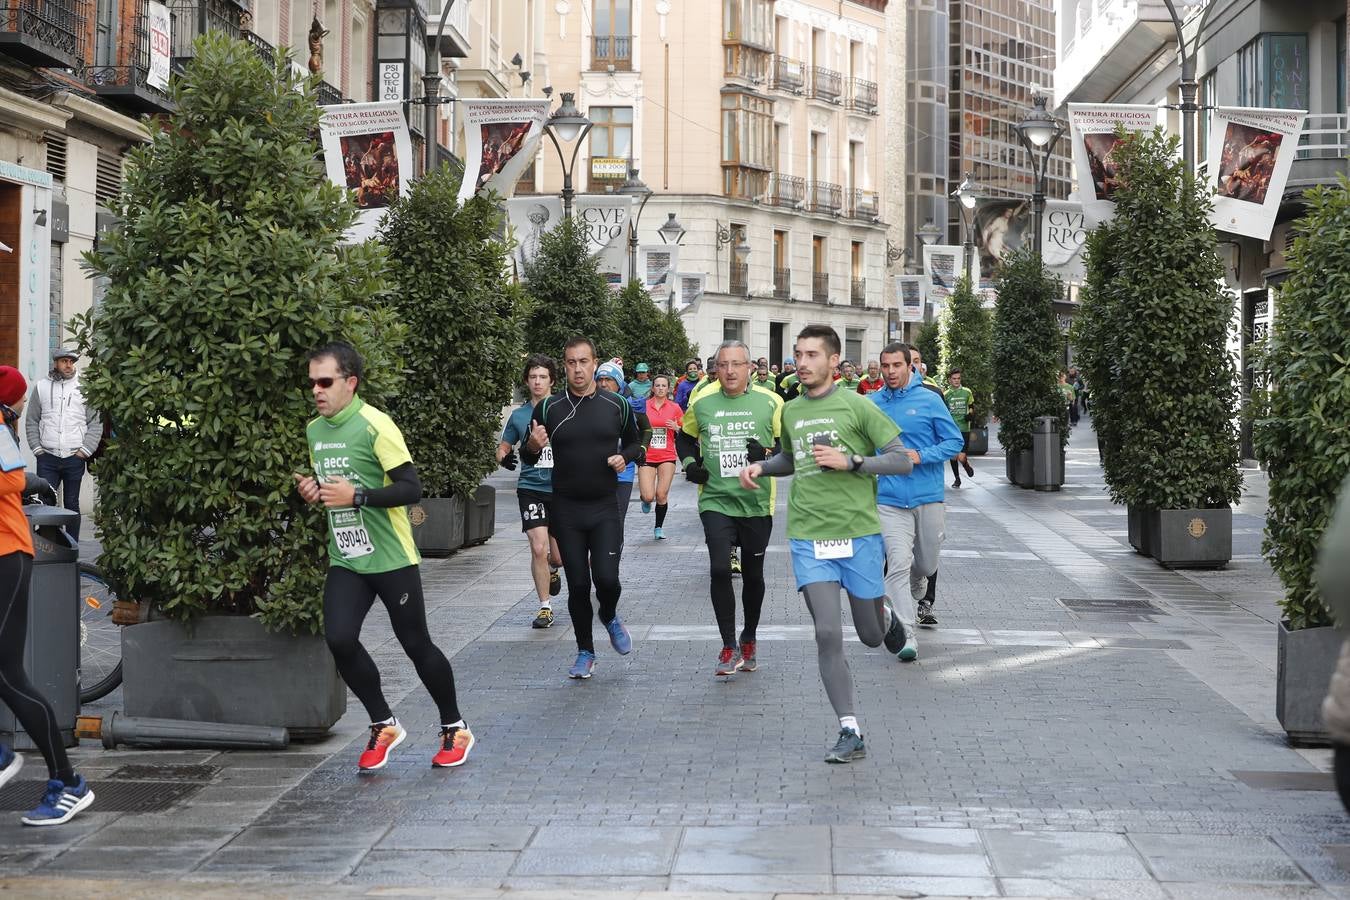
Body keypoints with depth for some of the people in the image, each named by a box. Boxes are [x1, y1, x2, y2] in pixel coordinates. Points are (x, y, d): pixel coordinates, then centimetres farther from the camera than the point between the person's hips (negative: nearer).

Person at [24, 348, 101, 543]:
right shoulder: (41, 387, 7)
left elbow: (96, 424, 2)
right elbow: (31, 421, 10)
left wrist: (85, 450, -5)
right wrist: (37, 448, 0)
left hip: (75, 458, -1)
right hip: (47, 458, 1)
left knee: (72, 503, 6)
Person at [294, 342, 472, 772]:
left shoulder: (374, 425, -15)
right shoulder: (313, 430, 8)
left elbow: (411, 487, -18)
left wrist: (356, 496, -26)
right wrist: (312, 490, 1)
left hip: (391, 558, -6)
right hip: (345, 560, 6)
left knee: (416, 644, 3)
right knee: (339, 639, -11)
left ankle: (455, 729, 23)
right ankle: (384, 725, 10)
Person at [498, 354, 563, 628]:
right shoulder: (518, 415, 5)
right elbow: (503, 448, 15)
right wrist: (504, 458, -7)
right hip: (531, 488, 0)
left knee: (558, 556, 5)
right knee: (538, 548, -14)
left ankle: (553, 569, 43)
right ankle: (545, 607, 0)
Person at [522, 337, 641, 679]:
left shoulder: (617, 405, -1)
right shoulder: (548, 407, -1)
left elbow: (633, 443, 15)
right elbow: (528, 457, 7)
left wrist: (624, 458, -7)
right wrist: (533, 445, -16)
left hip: (605, 509, -1)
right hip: (566, 510, 1)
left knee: (606, 578, -12)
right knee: (577, 584, 4)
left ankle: (609, 616, 23)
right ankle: (585, 653, 21)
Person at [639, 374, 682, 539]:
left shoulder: (675, 408, 4)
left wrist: (676, 428, -8)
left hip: (667, 457, 1)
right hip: (647, 456, -1)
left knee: (662, 495, -3)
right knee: (648, 496, -10)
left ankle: (659, 527, 16)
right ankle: (646, 500, 27)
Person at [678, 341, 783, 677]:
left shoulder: (770, 402, -5)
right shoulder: (702, 403, 2)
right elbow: (685, 436, 20)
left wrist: (767, 456, -18)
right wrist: (690, 464, 3)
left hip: (757, 503, 0)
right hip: (716, 501, 0)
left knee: (753, 575, 11)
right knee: (720, 569, -14)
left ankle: (748, 642, 32)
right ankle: (729, 647, -3)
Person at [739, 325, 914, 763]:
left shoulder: (856, 406, -5)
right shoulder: (791, 411, 10)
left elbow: (903, 460, -6)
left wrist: (850, 461, -18)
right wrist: (761, 466, 9)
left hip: (859, 534, -3)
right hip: (809, 537, 3)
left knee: (872, 637, 9)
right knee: (828, 634, -10)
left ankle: (884, 612, 47)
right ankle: (850, 733, -4)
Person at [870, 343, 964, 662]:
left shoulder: (929, 399, -4)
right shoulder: (872, 404, 3)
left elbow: (955, 441, -3)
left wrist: (920, 456, -15)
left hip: (928, 497, 0)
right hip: (890, 500, 0)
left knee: (926, 565, 14)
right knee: (899, 564, -14)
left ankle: (916, 599, 49)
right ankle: (906, 635, -13)